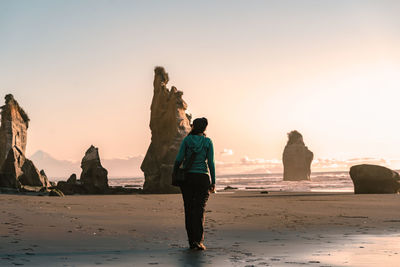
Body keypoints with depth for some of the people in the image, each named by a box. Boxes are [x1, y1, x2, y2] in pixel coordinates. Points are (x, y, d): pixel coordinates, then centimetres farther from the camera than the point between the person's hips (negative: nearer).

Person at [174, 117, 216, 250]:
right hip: (202, 178, 0)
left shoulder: (187, 140, 0)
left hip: (187, 177, 0)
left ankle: (191, 241, 8)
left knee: (189, 209, 7)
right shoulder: (208, 142, 0)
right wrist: (213, 182, 2)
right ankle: (198, 240, -13)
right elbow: (211, 163, -3)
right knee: (199, 209, -1)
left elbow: (179, 159, -4)